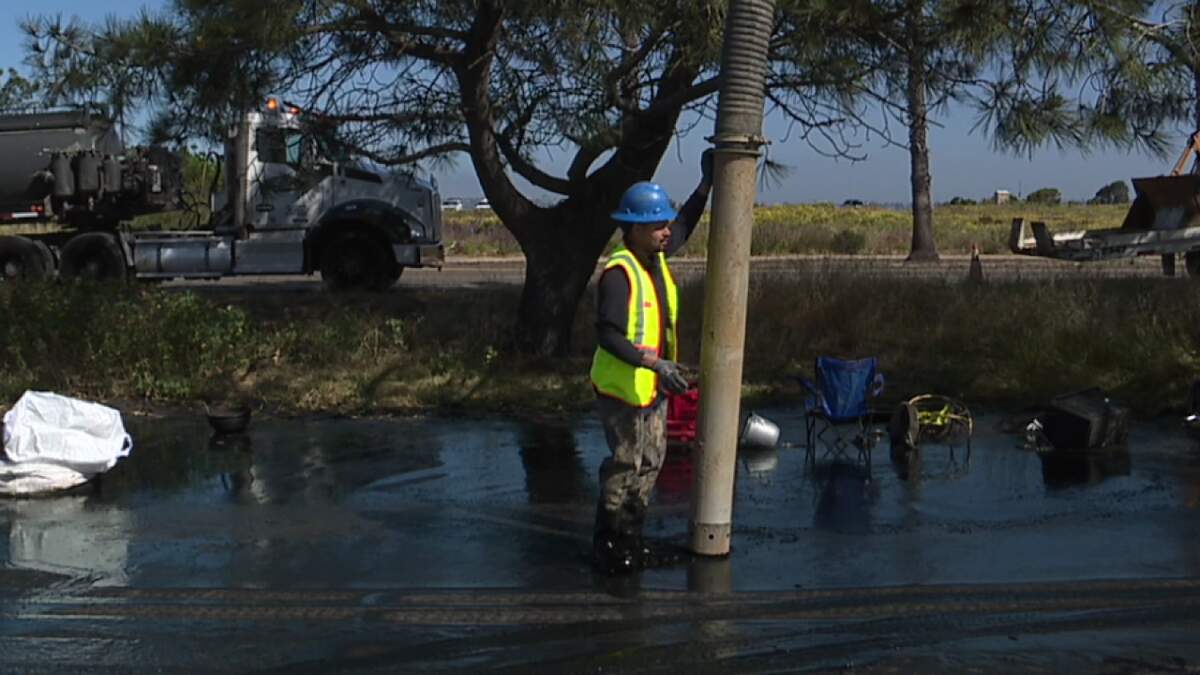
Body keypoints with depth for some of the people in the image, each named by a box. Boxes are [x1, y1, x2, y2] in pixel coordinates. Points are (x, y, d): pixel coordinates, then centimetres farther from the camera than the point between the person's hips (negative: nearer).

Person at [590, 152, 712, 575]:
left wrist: (705, 185, 19)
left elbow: (683, 229, 26)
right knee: (625, 468, -2)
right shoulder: (619, 272, -22)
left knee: (650, 464, 15)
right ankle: (606, 545, 12)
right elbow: (608, 336, -28)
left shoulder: (656, 259, 5)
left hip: (653, 388, 9)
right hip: (622, 390, -9)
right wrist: (654, 363, -36)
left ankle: (630, 538, 28)